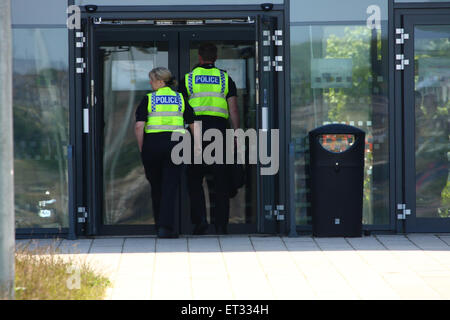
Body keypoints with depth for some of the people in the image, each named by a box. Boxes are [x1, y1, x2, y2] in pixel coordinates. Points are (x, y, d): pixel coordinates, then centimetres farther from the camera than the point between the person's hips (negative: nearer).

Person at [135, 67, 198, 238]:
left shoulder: (148, 99, 1)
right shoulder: (181, 99, 9)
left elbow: (139, 126, -8)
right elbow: (193, 125, 6)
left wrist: (141, 148, 1)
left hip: (152, 144, -1)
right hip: (175, 143, 1)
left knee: (156, 187, 14)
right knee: (170, 187, -2)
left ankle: (160, 226, 24)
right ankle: (166, 227, -13)